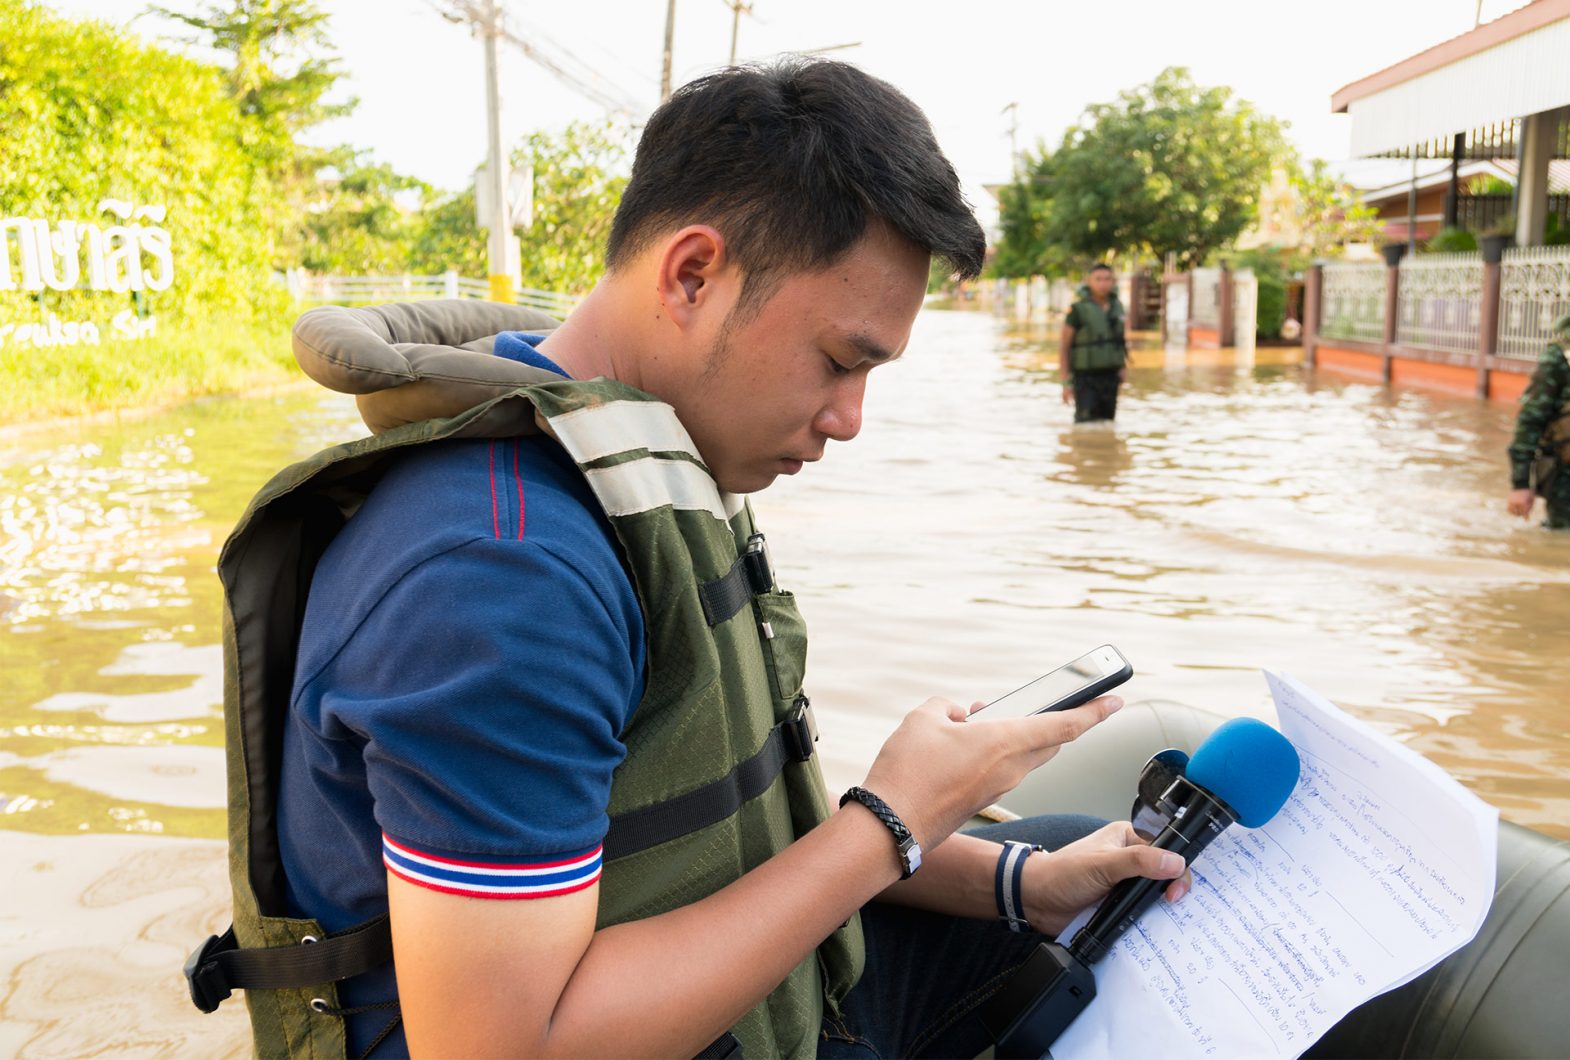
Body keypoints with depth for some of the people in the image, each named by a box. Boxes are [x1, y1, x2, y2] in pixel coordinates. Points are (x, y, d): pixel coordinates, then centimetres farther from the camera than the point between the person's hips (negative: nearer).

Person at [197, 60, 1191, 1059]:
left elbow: (733, 808, 7)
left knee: (1099, 873, 14)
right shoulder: (502, 571, -30)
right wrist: (891, 827, -24)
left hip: (739, 977, 9)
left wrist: (1012, 881, -2)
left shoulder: (670, 479, 2)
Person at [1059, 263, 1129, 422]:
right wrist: (1066, 382, -12)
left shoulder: (1117, 307, 4)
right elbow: (1063, 346, -8)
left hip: (1110, 377, 5)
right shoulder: (1078, 309, -11)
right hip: (1085, 378, -5)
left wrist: (1123, 366, 6)